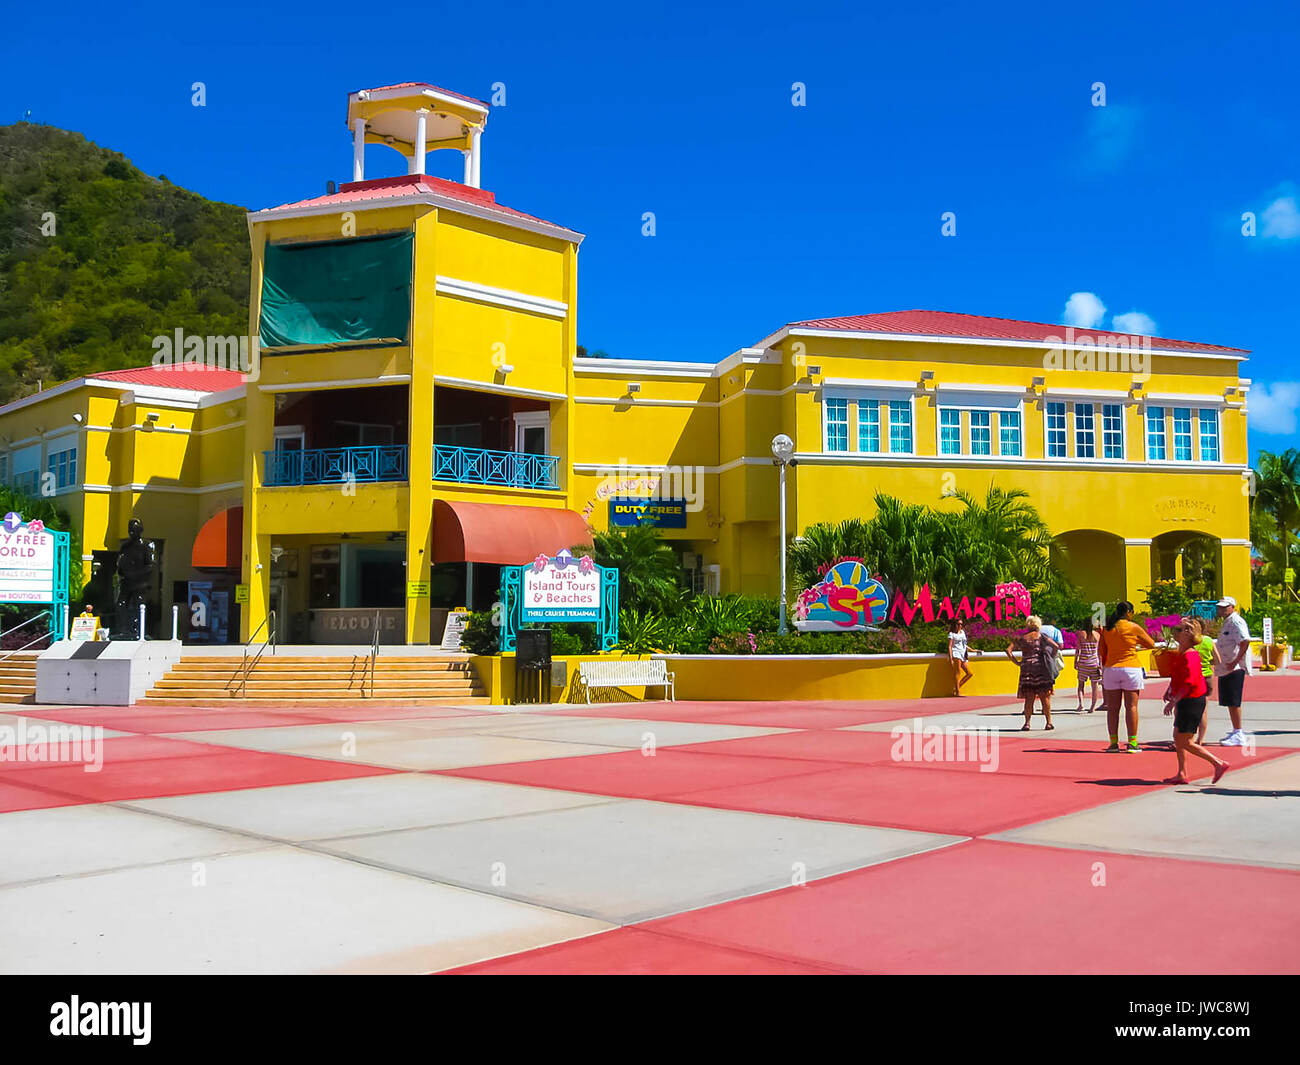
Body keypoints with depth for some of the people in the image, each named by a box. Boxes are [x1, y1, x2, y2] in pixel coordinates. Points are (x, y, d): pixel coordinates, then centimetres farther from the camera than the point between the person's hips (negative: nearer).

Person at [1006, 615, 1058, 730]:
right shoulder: (1042, 637, 6)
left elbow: (1008, 650, 1)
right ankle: (1049, 723, 6)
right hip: (1040, 667, -1)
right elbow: (1057, 647, -1)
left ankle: (1027, 723, -5)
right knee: (1045, 697, 5)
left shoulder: (1021, 638, 10)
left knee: (1028, 698, 3)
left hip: (1026, 668, 1)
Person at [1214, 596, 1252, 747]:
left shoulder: (1236, 622, -13)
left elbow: (1245, 641, -26)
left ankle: (1239, 735, -5)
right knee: (1229, 702, 14)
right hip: (1225, 669, 10)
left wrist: (1235, 662, -24)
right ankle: (1235, 732, 23)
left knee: (1233, 702, -9)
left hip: (1234, 670, -10)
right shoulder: (1227, 622, 19)